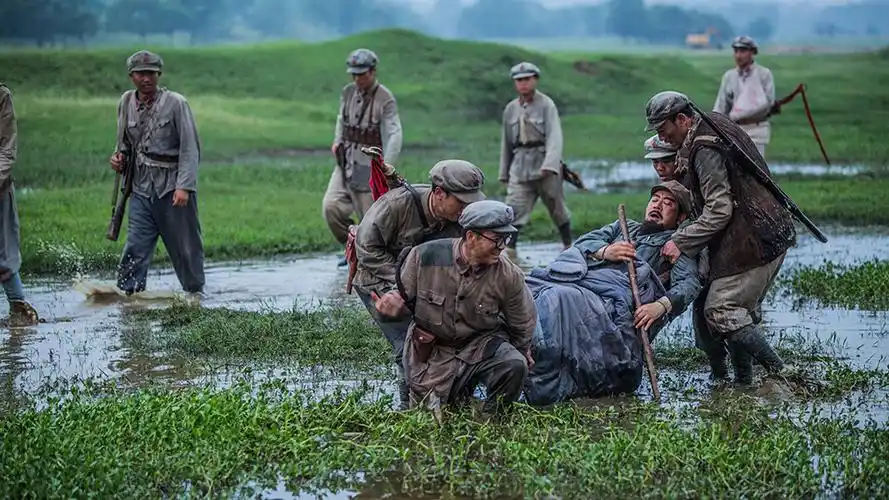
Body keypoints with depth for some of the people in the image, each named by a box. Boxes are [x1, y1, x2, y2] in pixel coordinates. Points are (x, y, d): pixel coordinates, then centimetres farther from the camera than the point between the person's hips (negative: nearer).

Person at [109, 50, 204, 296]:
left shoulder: (176, 103, -7)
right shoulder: (126, 103, 8)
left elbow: (190, 148, -10)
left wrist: (184, 186, -18)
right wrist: (119, 157, 1)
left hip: (173, 186, -4)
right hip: (142, 188, 4)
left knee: (186, 246, 5)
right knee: (135, 248, -4)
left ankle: (195, 295, 20)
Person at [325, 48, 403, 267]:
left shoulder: (385, 99, -11)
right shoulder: (348, 92, 8)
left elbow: (394, 136, -18)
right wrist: (337, 140, 14)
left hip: (369, 165, -6)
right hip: (345, 161, 6)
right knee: (331, 206, -8)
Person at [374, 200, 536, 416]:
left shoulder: (509, 275, -15)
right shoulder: (425, 256, -18)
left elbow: (522, 325, 3)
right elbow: (403, 293, -2)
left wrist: (522, 353, 18)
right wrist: (394, 302, -25)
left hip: (480, 344, 0)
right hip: (432, 351, 0)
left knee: (515, 365, -30)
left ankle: (488, 419, -1)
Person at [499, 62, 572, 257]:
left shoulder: (546, 105, -5)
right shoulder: (511, 109, 10)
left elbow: (554, 137, -15)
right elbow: (506, 142, 17)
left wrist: (549, 165, -29)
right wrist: (504, 173, 17)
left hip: (544, 164, -3)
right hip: (520, 166, 3)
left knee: (558, 209, 9)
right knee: (514, 207, -11)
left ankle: (568, 246, 26)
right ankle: (509, 249, -16)